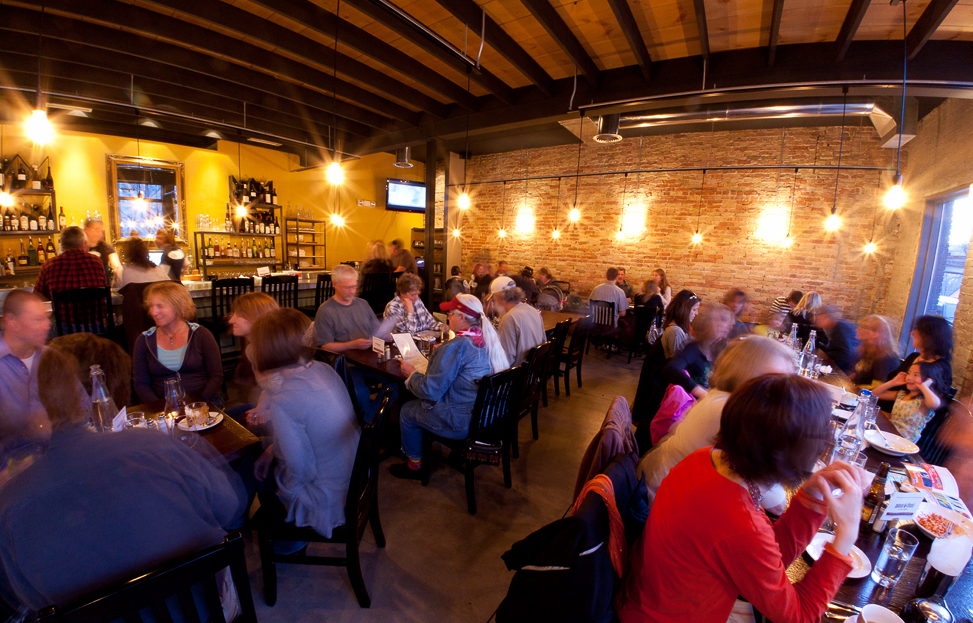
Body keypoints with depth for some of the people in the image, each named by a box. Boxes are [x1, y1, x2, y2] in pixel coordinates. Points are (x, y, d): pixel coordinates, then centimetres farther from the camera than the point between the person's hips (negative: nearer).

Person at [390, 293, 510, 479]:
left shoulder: (456, 347, -25)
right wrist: (440, 355, 19)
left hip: (464, 423, -8)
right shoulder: (489, 339, 0)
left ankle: (415, 465, 30)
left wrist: (411, 373, -2)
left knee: (407, 412, 13)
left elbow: (430, 391, -20)